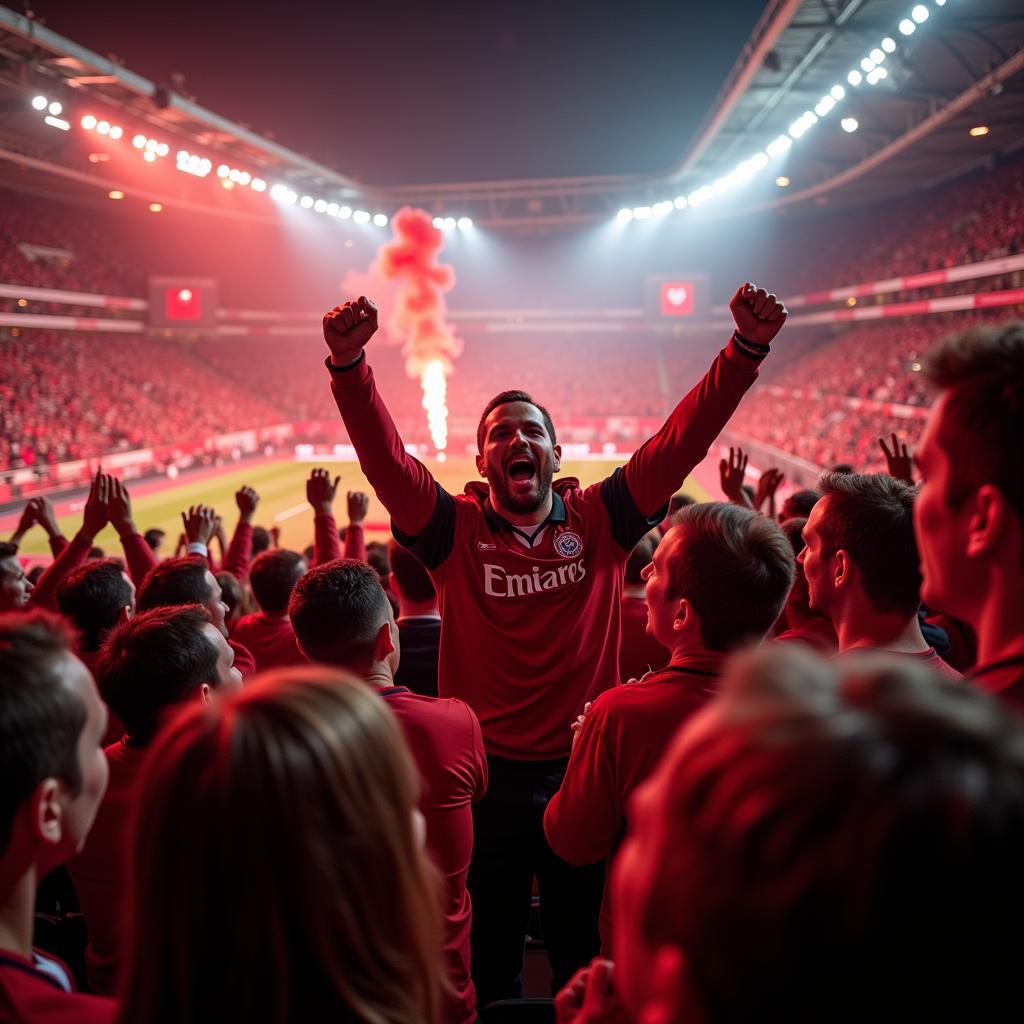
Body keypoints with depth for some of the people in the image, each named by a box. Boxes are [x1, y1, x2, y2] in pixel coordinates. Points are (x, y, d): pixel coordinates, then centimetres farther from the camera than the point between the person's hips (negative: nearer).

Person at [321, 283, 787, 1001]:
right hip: (487, 776, 0)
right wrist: (349, 366, -30)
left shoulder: (598, 519, 1)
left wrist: (747, 350, -15)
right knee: (487, 974, 14)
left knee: (589, 969, 16)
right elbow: (385, 458, -16)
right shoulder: (456, 529, -2)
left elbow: (682, 440, -7)